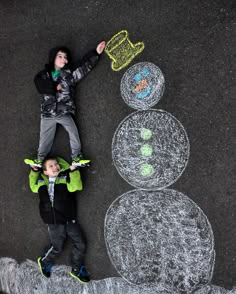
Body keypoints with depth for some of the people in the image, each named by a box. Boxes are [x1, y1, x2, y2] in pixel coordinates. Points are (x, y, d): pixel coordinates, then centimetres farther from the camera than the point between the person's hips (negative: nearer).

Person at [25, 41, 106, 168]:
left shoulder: (70, 72, 5)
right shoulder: (43, 75, 6)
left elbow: (85, 65, -2)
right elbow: (41, 87, -12)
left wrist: (96, 53, -9)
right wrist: (55, 86, -18)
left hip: (64, 112, 0)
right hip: (48, 113, 1)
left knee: (74, 134, -6)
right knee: (45, 138, 11)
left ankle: (76, 158, 7)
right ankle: (39, 160, 25)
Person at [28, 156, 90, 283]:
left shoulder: (65, 177, -7)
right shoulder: (41, 182, 3)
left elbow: (76, 186, -23)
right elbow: (33, 187, 24)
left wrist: (73, 170, -32)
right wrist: (34, 171, 11)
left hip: (70, 220, 0)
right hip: (54, 223, 0)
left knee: (80, 245, 5)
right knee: (57, 248, 10)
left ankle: (77, 269, 29)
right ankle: (44, 261, 42)